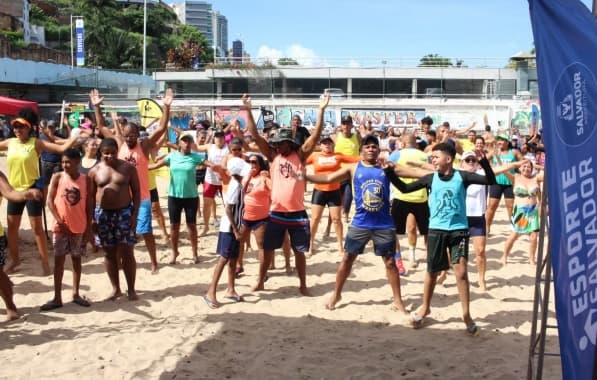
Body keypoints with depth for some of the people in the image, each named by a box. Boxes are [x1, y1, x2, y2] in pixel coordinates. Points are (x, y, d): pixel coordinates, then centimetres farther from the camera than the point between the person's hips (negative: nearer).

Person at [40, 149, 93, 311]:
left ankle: (76, 294, 21)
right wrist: (59, 221, -12)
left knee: (76, 259, 10)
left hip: (79, 227, 1)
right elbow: (50, 201, -4)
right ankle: (57, 298, 9)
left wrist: (88, 228, -1)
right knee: (59, 260, 3)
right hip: (61, 227, -1)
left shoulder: (86, 179, -2)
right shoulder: (57, 177, -4)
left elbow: (89, 205, 1)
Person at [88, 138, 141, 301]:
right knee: (110, 254, 8)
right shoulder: (95, 171, 2)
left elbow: (136, 192, -1)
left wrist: (135, 214, -9)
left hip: (124, 212, -2)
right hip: (103, 214, 2)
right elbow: (91, 196, 6)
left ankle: (131, 289, 9)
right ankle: (116, 289, 20)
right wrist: (91, 218, -1)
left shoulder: (128, 168, -2)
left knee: (127, 253, -1)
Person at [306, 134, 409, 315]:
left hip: (384, 225, 0)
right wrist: (304, 176, -6)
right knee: (347, 258, 8)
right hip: (360, 224, 0)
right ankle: (336, 294, 26)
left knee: (390, 262, 6)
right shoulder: (353, 168, 1)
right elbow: (328, 178, 0)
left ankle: (398, 300, 18)